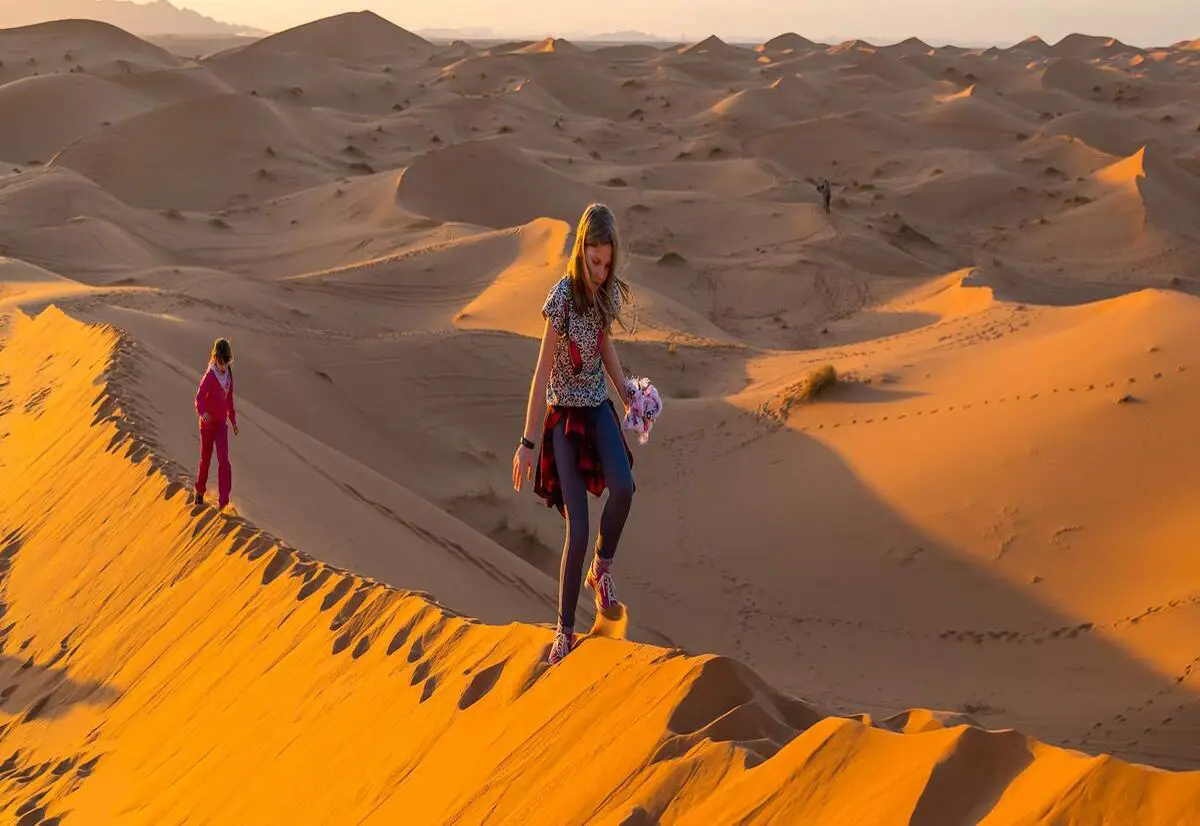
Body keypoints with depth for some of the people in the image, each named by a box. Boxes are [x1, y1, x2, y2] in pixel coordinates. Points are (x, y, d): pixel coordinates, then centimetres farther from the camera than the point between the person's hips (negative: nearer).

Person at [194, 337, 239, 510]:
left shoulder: (228, 375, 3)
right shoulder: (209, 376, -17)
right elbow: (199, 398, -25)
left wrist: (233, 420, 20)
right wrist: (202, 412, -45)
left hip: (222, 423, 5)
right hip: (208, 423, -5)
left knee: (224, 460, -6)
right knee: (205, 459, 10)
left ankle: (223, 500, -8)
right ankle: (199, 492, 32)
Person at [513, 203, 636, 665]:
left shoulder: (609, 291, -3)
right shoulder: (562, 299, -21)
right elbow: (542, 372, -19)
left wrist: (627, 396, 14)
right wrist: (527, 443, -17)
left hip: (598, 407, 5)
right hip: (564, 415, -5)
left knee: (623, 487, -25)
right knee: (577, 530, -8)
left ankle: (602, 569, 2)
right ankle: (564, 630, 9)